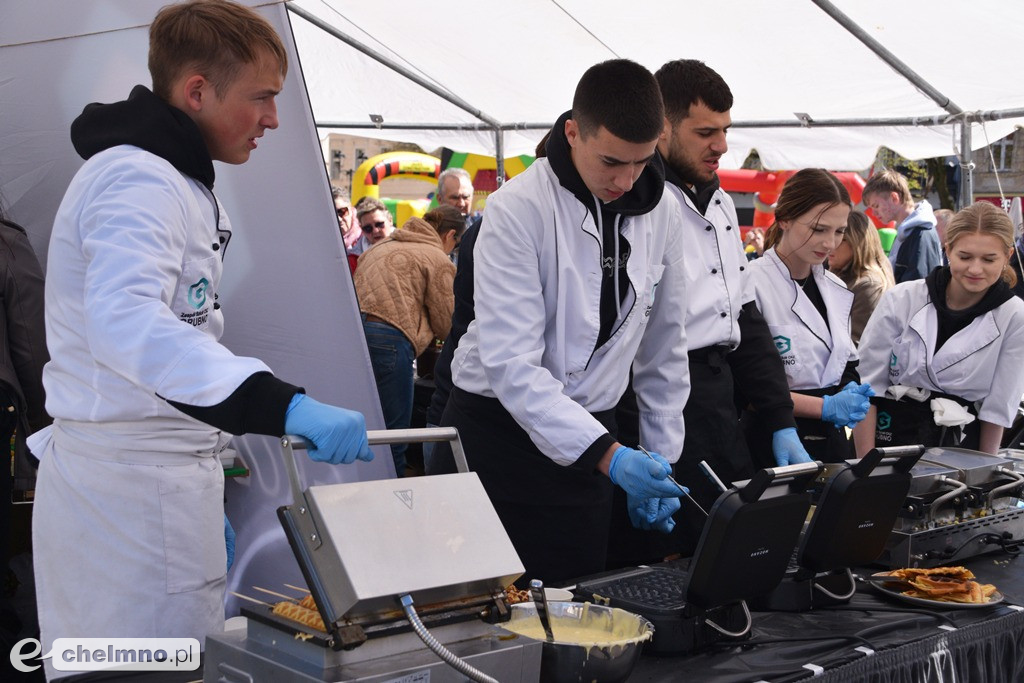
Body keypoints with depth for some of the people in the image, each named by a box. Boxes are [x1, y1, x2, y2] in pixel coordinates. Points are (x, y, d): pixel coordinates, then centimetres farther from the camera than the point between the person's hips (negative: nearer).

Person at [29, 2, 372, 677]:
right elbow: (124, 322, -34)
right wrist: (283, 405, -44)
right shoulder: (139, 180, -15)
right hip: (131, 488, -10)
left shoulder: (172, 182, 19)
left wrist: (204, 495, 25)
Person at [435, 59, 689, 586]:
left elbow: (663, 350, 10)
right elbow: (511, 363, -24)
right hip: (497, 428, -4)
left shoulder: (660, 211, 0)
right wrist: (608, 455, -32)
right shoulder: (517, 210, -18)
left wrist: (662, 459, 8)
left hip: (588, 436, 5)